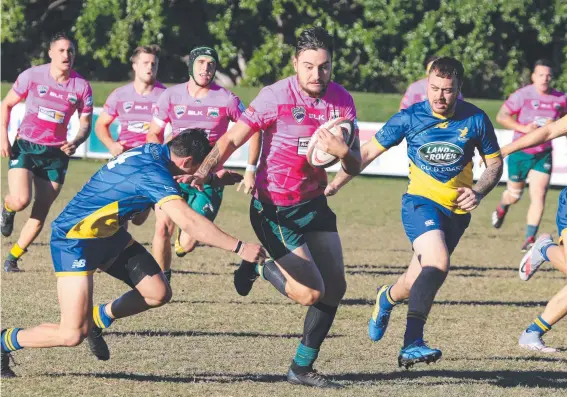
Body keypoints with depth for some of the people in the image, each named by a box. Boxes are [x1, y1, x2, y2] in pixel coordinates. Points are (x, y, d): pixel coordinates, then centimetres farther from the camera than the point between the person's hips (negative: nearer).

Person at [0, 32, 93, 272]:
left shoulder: (81, 86, -2)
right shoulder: (32, 76, -5)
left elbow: (85, 123, 6)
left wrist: (75, 142, -14)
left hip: (56, 154, 2)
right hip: (25, 147, -2)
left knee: (40, 213, 0)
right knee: (20, 201, -22)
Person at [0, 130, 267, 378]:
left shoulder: (153, 152, -1)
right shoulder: (154, 173, -28)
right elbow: (189, 222, -38)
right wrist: (239, 248, -35)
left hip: (109, 234, 10)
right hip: (74, 241, -10)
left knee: (158, 293, 1)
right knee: (73, 335, -14)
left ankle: (99, 317, 24)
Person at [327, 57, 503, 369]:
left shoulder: (475, 120, -6)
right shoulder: (410, 118, -9)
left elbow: (494, 164, 5)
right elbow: (369, 152, 0)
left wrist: (478, 193, -13)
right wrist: (336, 183, -7)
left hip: (456, 211, 3)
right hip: (420, 201, -3)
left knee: (417, 283, 10)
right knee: (438, 262, -30)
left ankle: (388, 297, 48)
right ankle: (412, 342, -34)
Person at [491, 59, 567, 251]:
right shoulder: (522, 95, -14)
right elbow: (501, 116, -11)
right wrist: (523, 128, -22)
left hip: (543, 155, 2)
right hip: (520, 152, -2)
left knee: (539, 195, -12)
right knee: (514, 195, 14)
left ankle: (529, 239, -10)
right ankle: (502, 209, 51)